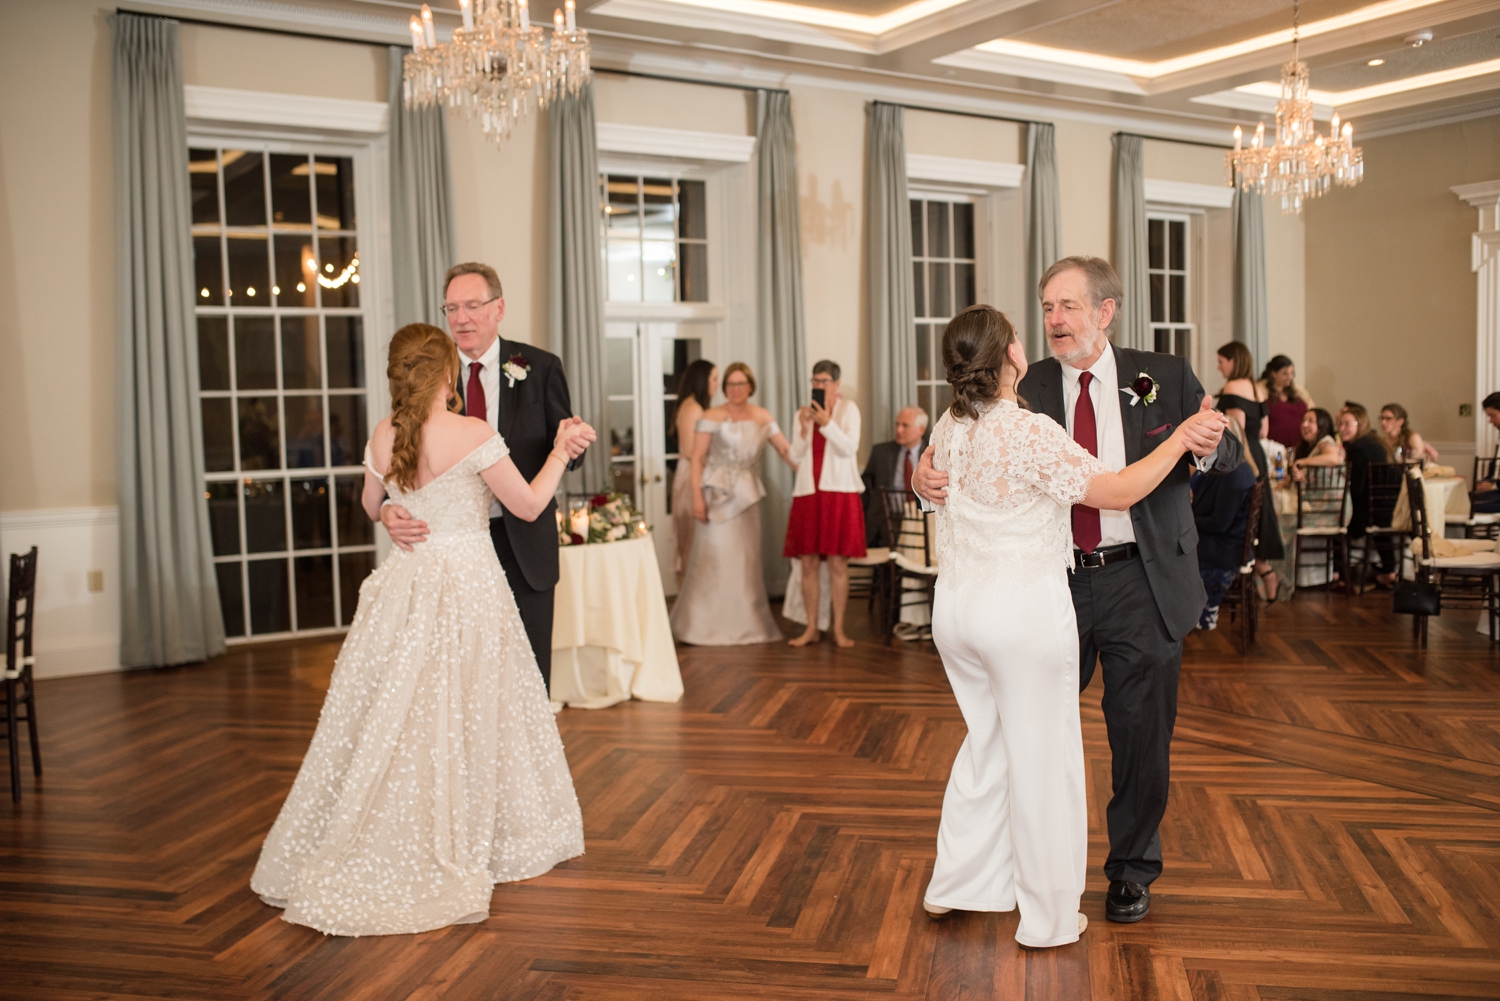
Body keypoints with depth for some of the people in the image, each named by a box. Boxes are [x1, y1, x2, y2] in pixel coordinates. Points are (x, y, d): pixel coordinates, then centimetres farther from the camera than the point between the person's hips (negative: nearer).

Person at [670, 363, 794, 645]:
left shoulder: (762, 417, 10)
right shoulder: (711, 417, -2)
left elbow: (785, 450, 9)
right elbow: (697, 458, -6)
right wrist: (697, 497, -14)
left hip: (747, 494, 4)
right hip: (717, 492, -4)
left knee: (746, 558, 5)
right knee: (713, 558, -3)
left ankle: (745, 623, 15)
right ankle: (709, 625, 6)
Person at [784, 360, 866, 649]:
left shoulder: (848, 409, 2)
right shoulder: (804, 413, 12)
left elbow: (850, 448, -9)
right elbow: (795, 457, 7)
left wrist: (827, 423, -18)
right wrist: (804, 428, -8)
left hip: (839, 491, -3)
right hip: (808, 492, 3)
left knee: (838, 563, -3)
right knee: (808, 563, 2)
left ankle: (839, 628, 5)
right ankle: (811, 628, 11)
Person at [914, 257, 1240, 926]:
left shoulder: (1164, 377, -1)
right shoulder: (1025, 390, 0)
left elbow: (1229, 457, -1)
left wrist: (1210, 445, -25)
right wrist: (928, 480, -26)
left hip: (1141, 583, -1)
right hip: (1053, 582, 1)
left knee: (1141, 737, 10)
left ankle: (1131, 871, 32)